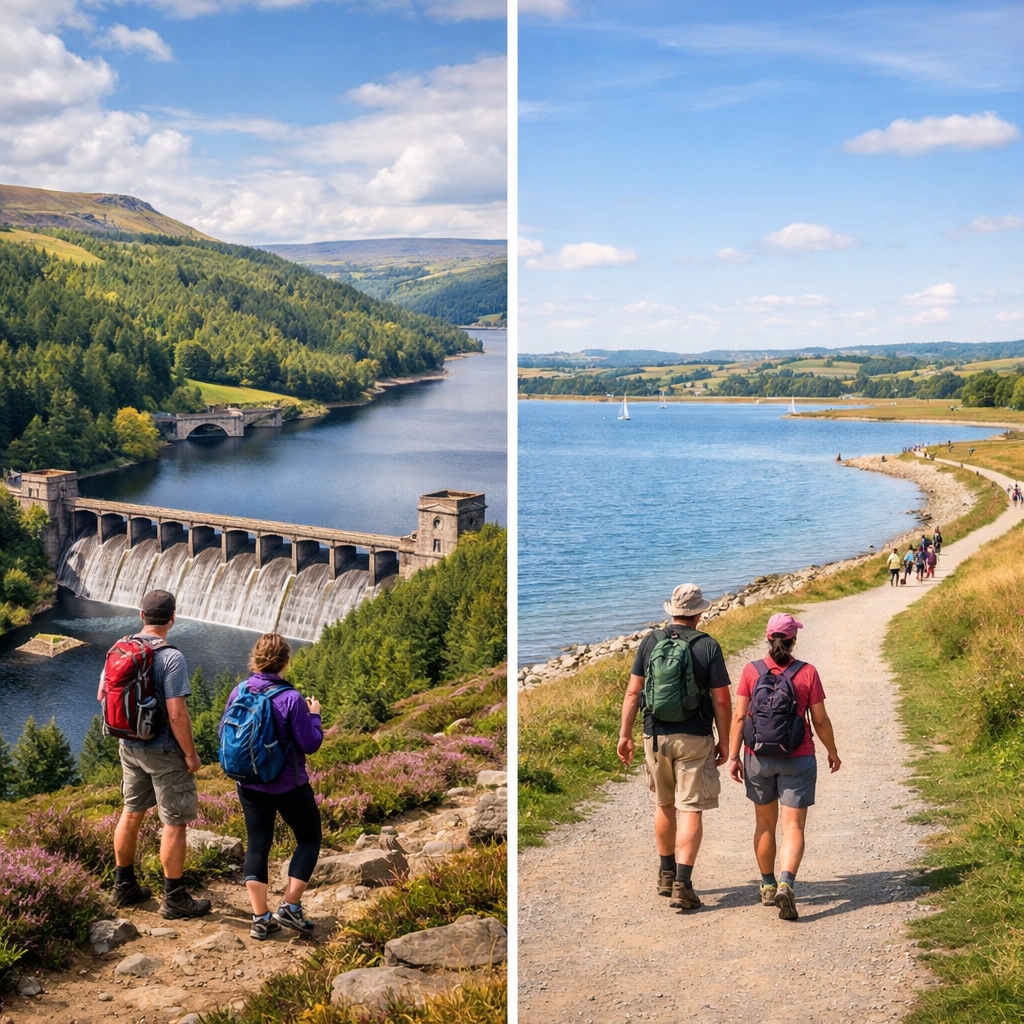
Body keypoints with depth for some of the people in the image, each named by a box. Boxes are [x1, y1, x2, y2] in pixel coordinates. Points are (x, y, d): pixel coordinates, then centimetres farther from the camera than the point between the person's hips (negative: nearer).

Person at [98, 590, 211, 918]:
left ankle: (124, 887, 32)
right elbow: (176, 714, -24)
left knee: (132, 812, 20)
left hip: (129, 746, 7)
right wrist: (191, 754, -14)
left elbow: (103, 694, 8)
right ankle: (174, 899, 11)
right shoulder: (171, 657, -23)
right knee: (175, 824, 4)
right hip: (163, 752, -7)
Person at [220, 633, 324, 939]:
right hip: (288, 786, -5)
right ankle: (290, 908, 6)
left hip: (249, 785, 5)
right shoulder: (291, 699, -22)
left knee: (257, 846, 13)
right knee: (309, 838, 14)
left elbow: (223, 732, 6)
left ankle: (260, 919, 12)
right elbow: (310, 744, -16)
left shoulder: (239, 692, -6)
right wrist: (314, 715, -1)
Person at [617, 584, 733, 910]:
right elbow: (722, 700, -6)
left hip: (655, 736, 3)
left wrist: (625, 734, 7)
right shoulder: (708, 646, -6)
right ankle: (682, 884, -10)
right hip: (694, 739, -3)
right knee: (691, 810, -1)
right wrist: (724, 741, 4)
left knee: (664, 805, 19)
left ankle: (667, 875, 32)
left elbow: (633, 691, 1)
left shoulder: (650, 641, 1)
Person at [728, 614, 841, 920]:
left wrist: (733, 756, 0)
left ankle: (768, 886, 29)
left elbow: (740, 716, -7)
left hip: (758, 758, 2)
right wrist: (832, 752, 12)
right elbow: (821, 720, -3)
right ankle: (786, 884, -20)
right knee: (793, 827, 0)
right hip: (797, 760, -2)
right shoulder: (808, 673, -7)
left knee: (765, 823, 18)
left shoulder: (751, 671, -5)